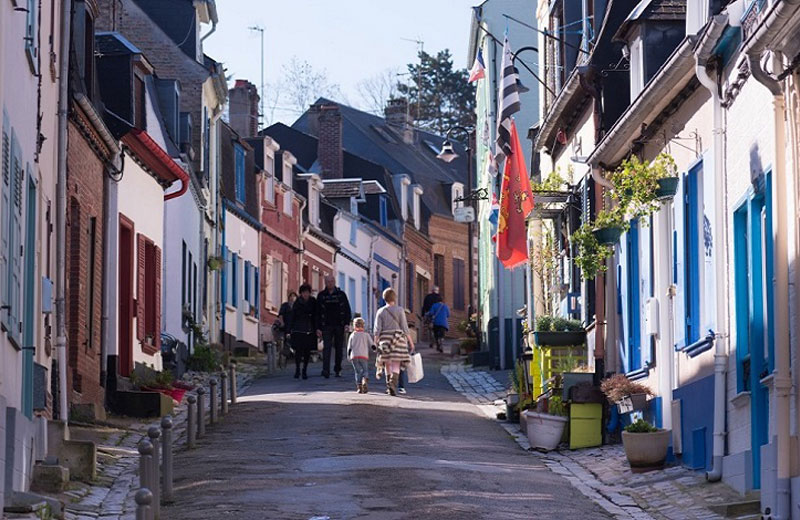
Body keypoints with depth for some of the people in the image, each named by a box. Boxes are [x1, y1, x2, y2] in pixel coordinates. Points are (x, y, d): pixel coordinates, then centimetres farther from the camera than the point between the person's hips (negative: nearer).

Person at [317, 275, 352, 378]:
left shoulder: (341, 294, 6)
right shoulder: (321, 295, 6)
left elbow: (347, 309, 6)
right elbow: (317, 311, 6)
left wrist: (347, 323, -5)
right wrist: (318, 327, -1)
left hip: (339, 325, 1)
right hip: (326, 326, -1)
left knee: (339, 348, 7)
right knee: (327, 347, -12)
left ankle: (338, 369, 19)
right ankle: (326, 371, -20)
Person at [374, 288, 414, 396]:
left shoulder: (380, 311, 4)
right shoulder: (399, 310, -1)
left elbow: (377, 329, -2)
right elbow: (405, 327, -3)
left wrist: (376, 342, 1)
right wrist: (410, 341, 2)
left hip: (385, 338, 2)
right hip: (397, 337, -2)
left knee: (387, 363, 14)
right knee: (396, 364, -6)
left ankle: (389, 386, 19)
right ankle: (393, 384, -26)